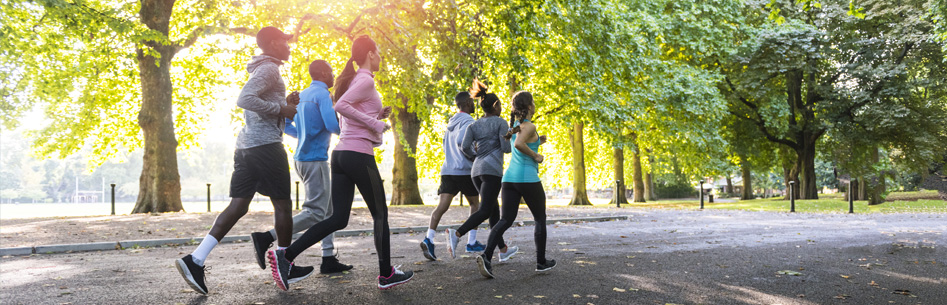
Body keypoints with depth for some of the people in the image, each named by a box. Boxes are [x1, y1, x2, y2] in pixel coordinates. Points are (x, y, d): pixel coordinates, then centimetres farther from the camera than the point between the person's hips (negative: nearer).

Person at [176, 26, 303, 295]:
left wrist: (285, 103, 20)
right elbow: (245, 100, -21)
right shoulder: (269, 69, -7)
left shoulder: (262, 70, 25)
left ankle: (195, 260, -7)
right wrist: (281, 108, -15)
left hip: (246, 145, 9)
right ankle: (286, 268, 11)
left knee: (238, 206, 3)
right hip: (266, 144, -9)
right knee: (283, 205, 2)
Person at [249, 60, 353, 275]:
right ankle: (266, 238, -18)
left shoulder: (301, 96, 16)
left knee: (327, 209, 12)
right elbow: (332, 125, -23)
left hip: (302, 158, 10)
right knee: (314, 213, -11)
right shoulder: (322, 94, -11)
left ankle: (329, 259, 10)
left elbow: (284, 123, 18)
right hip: (315, 160, -10)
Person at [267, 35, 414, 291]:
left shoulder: (353, 80, 20)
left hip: (340, 154, 9)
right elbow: (341, 105, -23)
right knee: (380, 215, 6)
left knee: (338, 218, 5)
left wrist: (378, 115, 17)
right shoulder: (366, 80, -8)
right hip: (359, 156, -9)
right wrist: (375, 123, -18)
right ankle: (386, 275, 16)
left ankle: (285, 256, -5)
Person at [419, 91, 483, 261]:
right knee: (475, 204, 11)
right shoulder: (468, 121, -7)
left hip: (447, 169, 6)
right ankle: (472, 242, 13)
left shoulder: (451, 123, 20)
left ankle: (429, 239, -22)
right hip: (464, 171, -6)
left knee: (442, 206, -5)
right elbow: (461, 140, -23)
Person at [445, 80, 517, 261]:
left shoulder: (474, 125, 14)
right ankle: (457, 234, -33)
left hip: (476, 170, 7)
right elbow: (506, 148, -8)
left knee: (494, 208, 15)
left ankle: (503, 250, 20)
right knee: (485, 211, -12)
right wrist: (511, 139, 13)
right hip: (492, 169, -7)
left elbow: (465, 147, 1)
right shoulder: (501, 123, 0)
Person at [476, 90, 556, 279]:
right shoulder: (530, 127, -10)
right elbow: (518, 144, -28)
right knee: (540, 219, 12)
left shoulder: (515, 125, 16)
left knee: (505, 220, -1)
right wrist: (536, 155, -14)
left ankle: (486, 256, -22)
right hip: (528, 178, -7)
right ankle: (541, 262, 19)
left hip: (510, 177, 7)